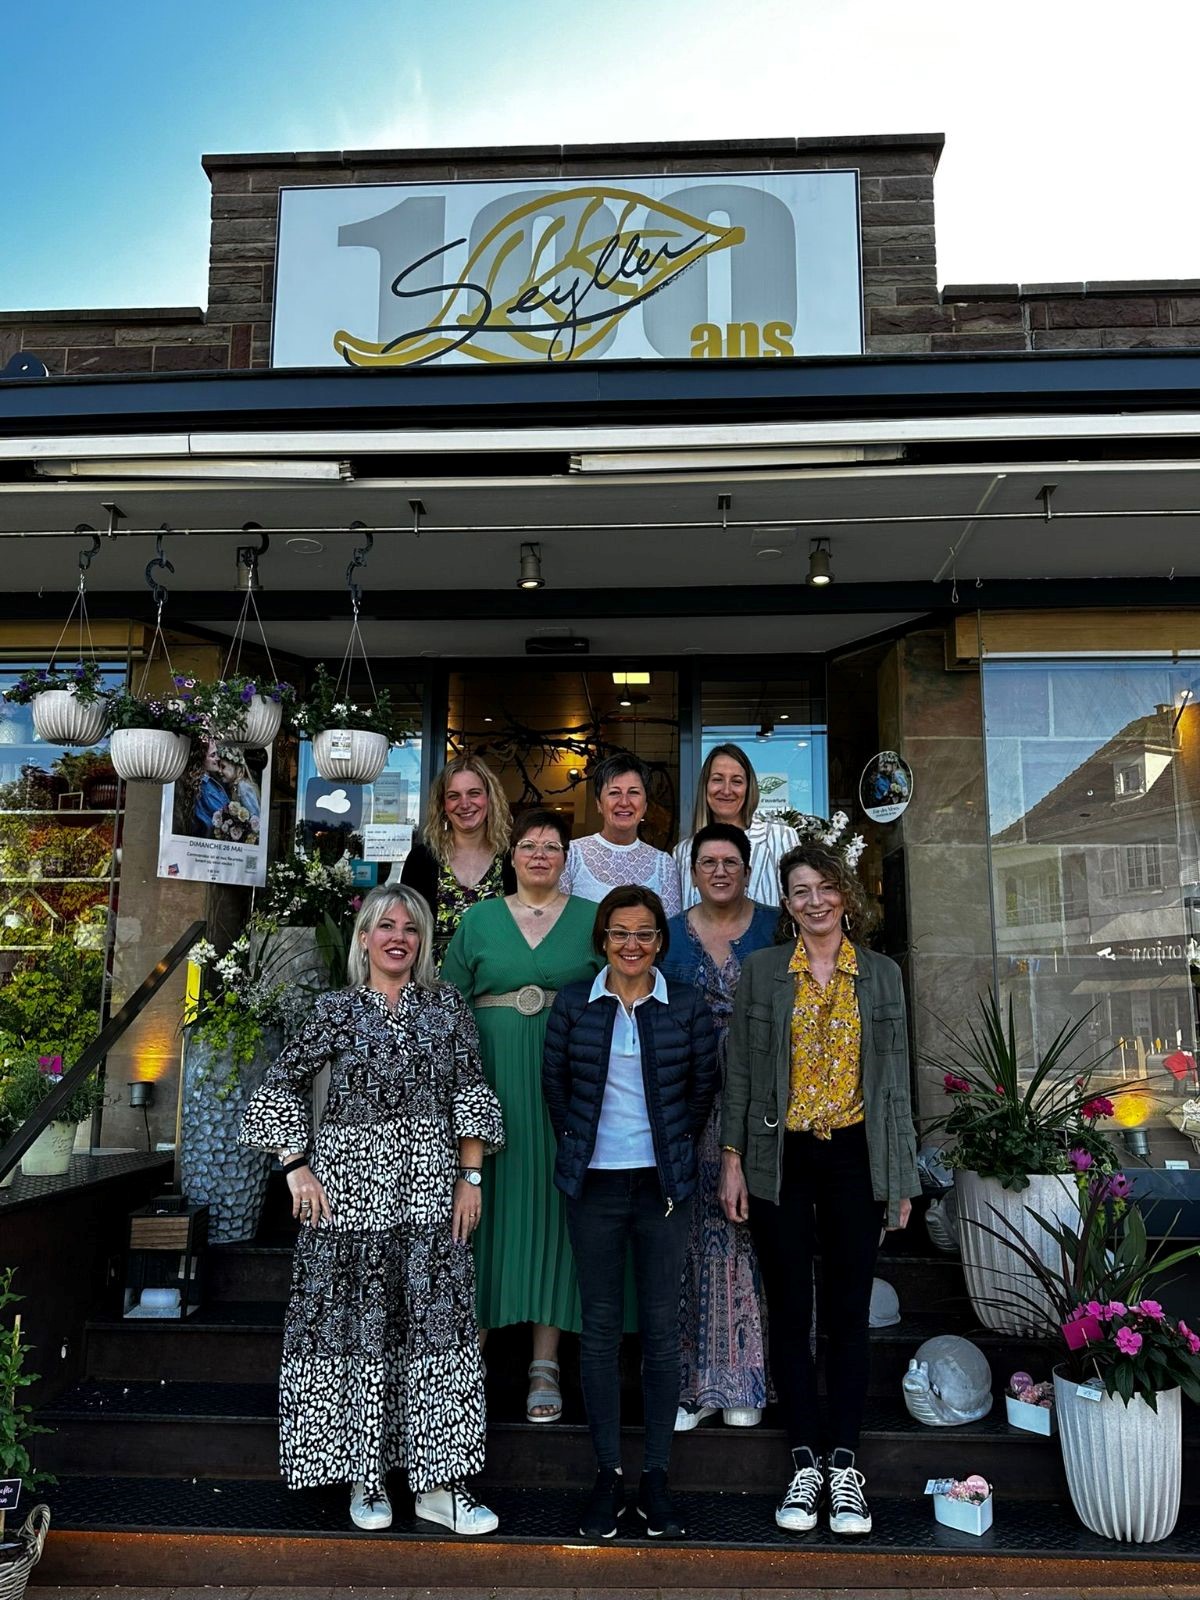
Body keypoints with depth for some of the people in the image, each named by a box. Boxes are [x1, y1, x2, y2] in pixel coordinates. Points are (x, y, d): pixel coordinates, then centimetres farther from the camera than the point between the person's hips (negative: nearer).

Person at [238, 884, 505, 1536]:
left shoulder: (446, 1005, 5)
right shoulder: (338, 1009, 0)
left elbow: (470, 1095, 5)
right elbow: (280, 1085, 4)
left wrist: (471, 1177, 0)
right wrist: (296, 1166, -3)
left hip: (429, 1191, 1)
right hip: (350, 1191, -1)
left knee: (437, 1326, 2)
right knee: (356, 1326, 6)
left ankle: (436, 1483, 14)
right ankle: (365, 1476, 23)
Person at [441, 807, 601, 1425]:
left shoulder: (592, 920, 6)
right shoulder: (478, 920, 8)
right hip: (491, 1079, 1)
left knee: (552, 1204, 3)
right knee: (492, 1203, 3)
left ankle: (544, 1366, 11)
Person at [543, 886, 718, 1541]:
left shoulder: (687, 1007, 1)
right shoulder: (573, 1004, 1)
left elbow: (703, 1084, 8)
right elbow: (554, 1082, 8)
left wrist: (675, 1145, 5)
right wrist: (577, 1142, 5)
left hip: (663, 1184, 0)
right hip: (594, 1184, 0)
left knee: (662, 1327, 6)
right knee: (600, 1327, 8)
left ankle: (657, 1475, 20)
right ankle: (607, 1473, 21)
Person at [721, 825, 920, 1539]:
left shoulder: (881, 974, 6)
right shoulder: (761, 970, 2)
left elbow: (894, 1079, 7)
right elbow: (739, 1072, 3)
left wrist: (903, 1176, 5)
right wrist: (732, 1159, -2)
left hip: (854, 1158, 0)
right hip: (780, 1159, 0)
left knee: (849, 1313, 5)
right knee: (790, 1313, 7)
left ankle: (845, 1464, 20)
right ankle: (806, 1462, 21)